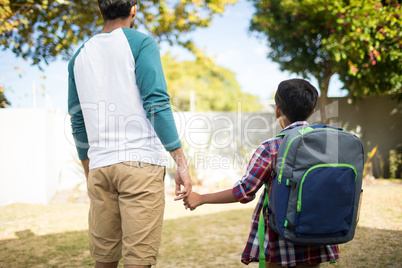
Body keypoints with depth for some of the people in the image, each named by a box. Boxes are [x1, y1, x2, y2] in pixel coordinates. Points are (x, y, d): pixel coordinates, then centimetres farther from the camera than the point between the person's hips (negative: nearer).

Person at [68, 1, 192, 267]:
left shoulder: (80, 55, 16)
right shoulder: (140, 43, 1)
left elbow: (78, 121, 17)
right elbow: (157, 104, -10)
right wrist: (181, 162, -9)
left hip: (99, 166, 5)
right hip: (139, 163, -5)